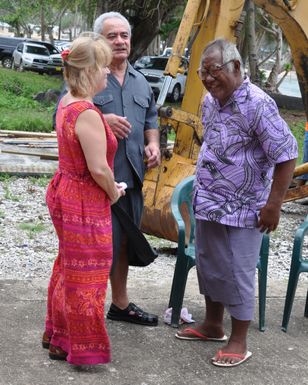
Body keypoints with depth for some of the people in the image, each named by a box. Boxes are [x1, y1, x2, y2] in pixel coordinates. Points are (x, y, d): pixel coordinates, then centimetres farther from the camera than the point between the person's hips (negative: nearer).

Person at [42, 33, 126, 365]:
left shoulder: (66, 103, 4)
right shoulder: (88, 114, -25)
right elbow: (98, 168, -24)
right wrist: (113, 193, -8)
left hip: (64, 192, 10)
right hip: (84, 204, -10)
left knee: (68, 267, 23)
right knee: (85, 276, 5)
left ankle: (56, 335, 38)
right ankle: (80, 348, 19)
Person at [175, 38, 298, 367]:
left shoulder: (257, 104, -20)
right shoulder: (209, 101, 5)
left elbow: (286, 156, -20)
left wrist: (273, 205, -20)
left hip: (241, 210, -8)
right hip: (207, 205, 8)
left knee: (237, 275, 2)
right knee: (209, 266, 19)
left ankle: (239, 341, 16)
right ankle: (212, 325, 37)